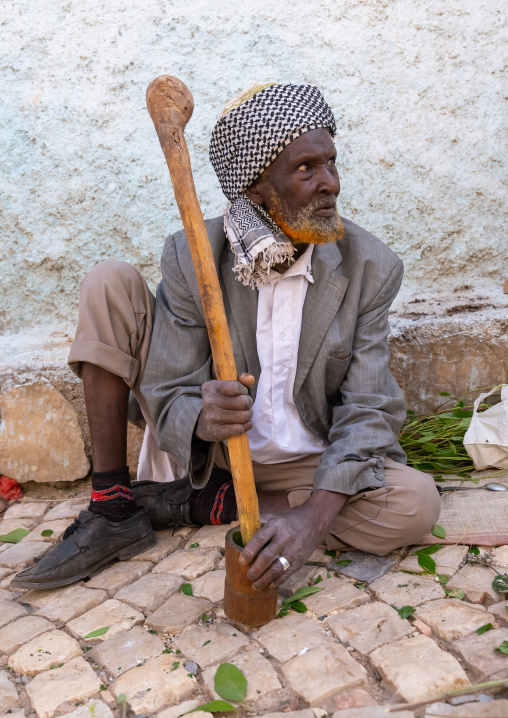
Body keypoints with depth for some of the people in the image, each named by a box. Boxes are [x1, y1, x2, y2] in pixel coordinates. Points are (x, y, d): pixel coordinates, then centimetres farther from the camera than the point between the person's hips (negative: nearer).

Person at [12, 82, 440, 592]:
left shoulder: (370, 266, -14)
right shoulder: (191, 257, -15)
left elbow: (368, 410, -16)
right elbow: (169, 397, -15)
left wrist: (314, 516, -32)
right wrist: (201, 420, -41)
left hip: (306, 463, 1)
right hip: (207, 447, 0)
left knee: (416, 504, -28)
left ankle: (195, 501, -13)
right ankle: (111, 510, -9)